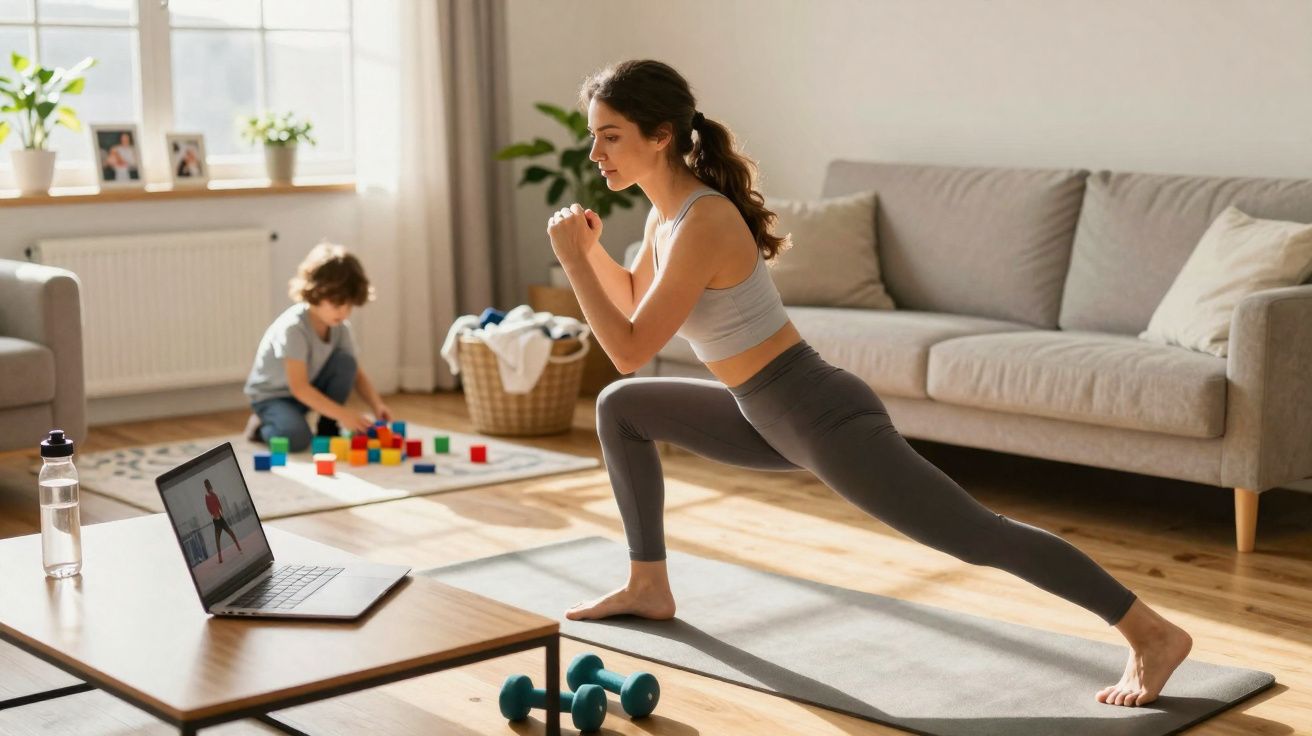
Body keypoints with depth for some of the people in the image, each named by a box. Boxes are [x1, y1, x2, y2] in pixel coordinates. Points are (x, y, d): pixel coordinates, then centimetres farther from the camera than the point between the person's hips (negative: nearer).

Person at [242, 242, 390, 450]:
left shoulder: (341, 327, -11)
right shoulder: (293, 327, -31)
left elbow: (356, 374, -3)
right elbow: (299, 388, -32)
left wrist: (377, 405, -22)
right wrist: (342, 414, -37)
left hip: (311, 389, 6)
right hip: (272, 395, -6)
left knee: (345, 362, -20)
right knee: (297, 438, -33)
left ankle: (328, 430, -3)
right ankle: (262, 425, 2)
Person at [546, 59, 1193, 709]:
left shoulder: (703, 224, -22)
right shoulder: (669, 208, 7)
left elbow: (630, 350, -21)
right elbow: (635, 304, 24)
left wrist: (572, 259, -16)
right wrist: (592, 250, 7)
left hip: (820, 414, -10)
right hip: (774, 417, 10)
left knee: (978, 536, -11)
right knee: (620, 409, 18)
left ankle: (1153, 635, -4)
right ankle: (648, 587, 27)